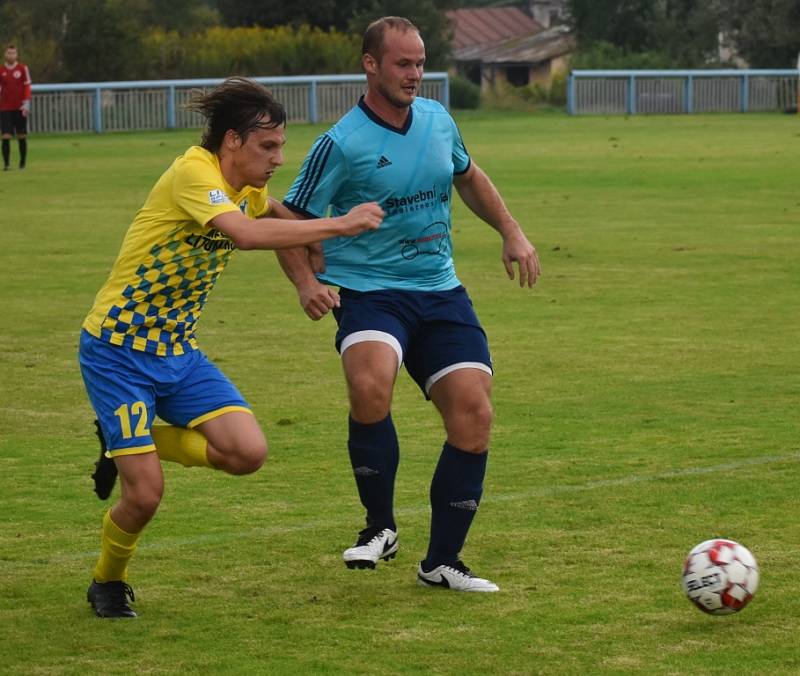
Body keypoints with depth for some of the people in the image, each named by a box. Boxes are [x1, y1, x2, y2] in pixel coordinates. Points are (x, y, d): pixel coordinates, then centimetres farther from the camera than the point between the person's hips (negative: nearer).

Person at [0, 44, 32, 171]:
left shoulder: (23, 68, 2)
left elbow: (27, 87, 1)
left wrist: (26, 103, -9)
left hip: (20, 108, -1)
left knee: (22, 136, 4)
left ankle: (23, 162, 18)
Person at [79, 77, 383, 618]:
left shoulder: (247, 188, 4)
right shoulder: (193, 173, -21)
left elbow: (274, 210, 30)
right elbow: (244, 233, -39)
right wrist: (339, 224, -34)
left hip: (178, 350, 8)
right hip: (118, 350, -8)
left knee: (248, 452, -13)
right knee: (146, 494, -12)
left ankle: (135, 444, 12)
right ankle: (108, 583, 19)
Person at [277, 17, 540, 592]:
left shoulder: (438, 120, 6)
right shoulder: (342, 144, -11)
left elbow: (468, 176, 27)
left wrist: (512, 232, 19)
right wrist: (306, 281, -21)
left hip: (440, 291, 5)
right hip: (368, 291, -5)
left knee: (474, 412, -7)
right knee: (371, 387, -34)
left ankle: (442, 561, 7)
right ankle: (380, 527, -12)